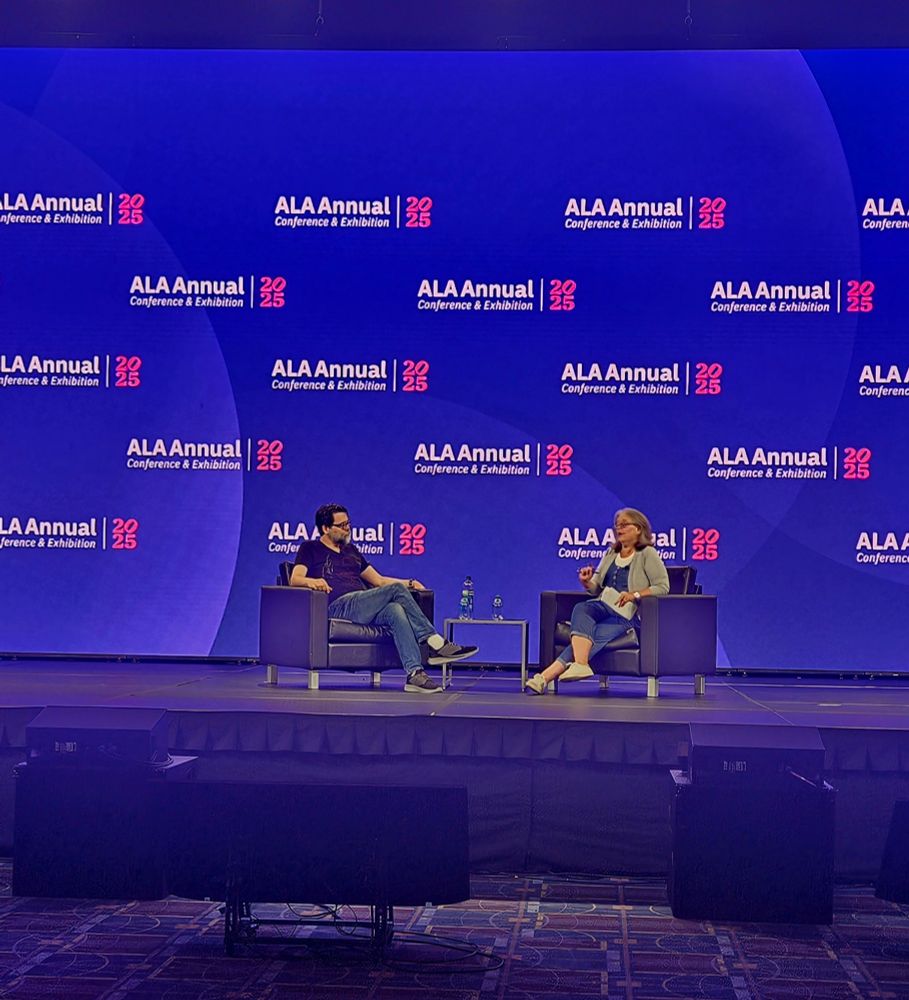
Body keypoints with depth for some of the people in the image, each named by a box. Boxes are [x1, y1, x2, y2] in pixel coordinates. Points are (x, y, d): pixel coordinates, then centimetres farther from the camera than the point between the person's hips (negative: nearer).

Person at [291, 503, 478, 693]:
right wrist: (312, 581, -25)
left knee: (396, 611, -31)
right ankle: (435, 643, -25)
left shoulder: (351, 550, 31)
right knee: (396, 589, -25)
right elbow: (295, 579, -2)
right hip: (339, 607, -6)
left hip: (364, 609, 6)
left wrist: (408, 583, 16)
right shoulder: (310, 549, 13)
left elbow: (379, 580, 31)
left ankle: (415, 673, -43)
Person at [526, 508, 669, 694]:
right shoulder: (611, 554, 23)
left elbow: (663, 586, -4)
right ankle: (580, 664, -46)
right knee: (581, 608, -30)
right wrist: (587, 582, -3)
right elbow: (597, 588, 21)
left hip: (627, 615, -6)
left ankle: (545, 677, -42)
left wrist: (635, 594, -18)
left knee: (594, 638, -30)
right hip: (603, 607, 6)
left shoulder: (647, 554, 3)